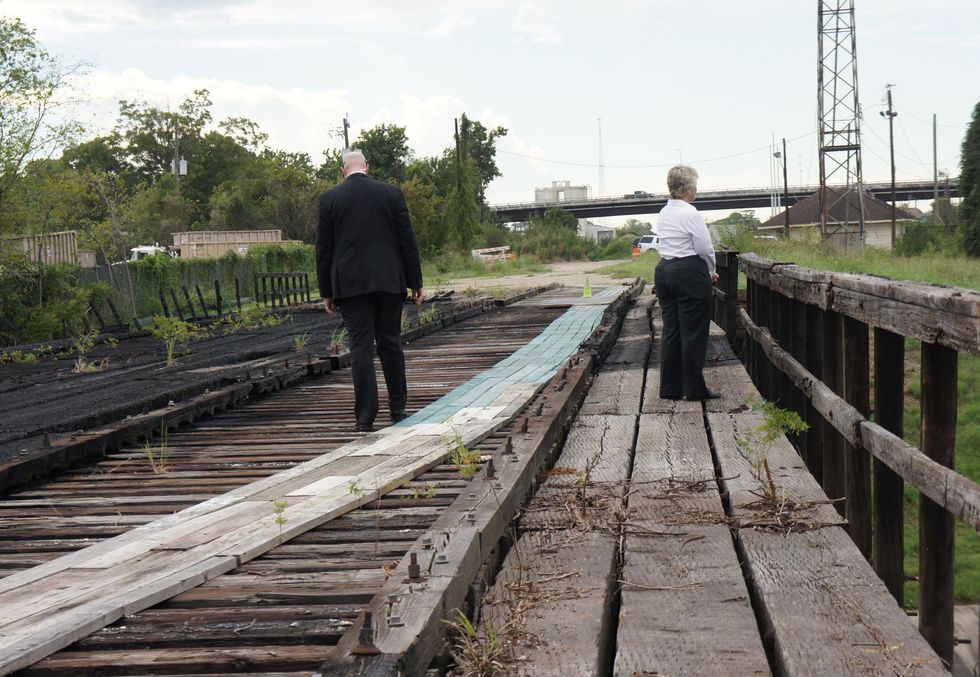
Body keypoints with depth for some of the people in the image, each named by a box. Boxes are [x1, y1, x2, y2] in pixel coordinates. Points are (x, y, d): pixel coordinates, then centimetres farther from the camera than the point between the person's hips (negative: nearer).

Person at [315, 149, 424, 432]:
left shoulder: (329, 199, 1)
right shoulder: (391, 193, 3)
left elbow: (323, 249, 2)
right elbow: (407, 241, 3)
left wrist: (327, 292, 8)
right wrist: (416, 282, 8)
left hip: (350, 285, -1)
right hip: (389, 281, 1)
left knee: (361, 348, -2)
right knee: (391, 344, 12)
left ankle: (365, 417, -5)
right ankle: (398, 409, 17)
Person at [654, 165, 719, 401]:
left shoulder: (663, 213, 11)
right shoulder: (691, 214, -13)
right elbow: (705, 249, -12)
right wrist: (710, 272, 8)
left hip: (664, 272, 8)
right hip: (690, 273, -8)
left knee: (671, 332, 10)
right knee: (693, 334, -1)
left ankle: (670, 388, 13)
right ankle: (694, 388, 4)